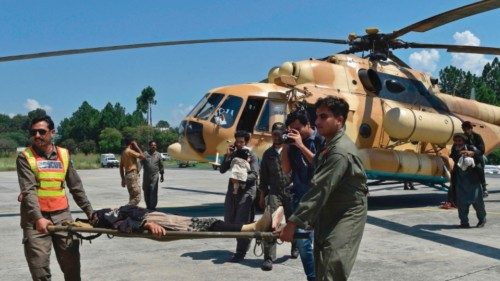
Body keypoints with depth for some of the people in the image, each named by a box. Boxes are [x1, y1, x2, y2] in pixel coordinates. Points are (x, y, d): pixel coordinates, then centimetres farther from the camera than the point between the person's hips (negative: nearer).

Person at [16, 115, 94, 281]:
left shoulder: (64, 155, 9)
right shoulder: (25, 158, -1)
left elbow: (76, 187, 13)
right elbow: (28, 191, -14)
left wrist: (90, 211, 9)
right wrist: (38, 218, -27)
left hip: (62, 215, 3)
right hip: (36, 218, -3)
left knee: (72, 266, 7)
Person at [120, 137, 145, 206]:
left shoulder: (123, 152, 16)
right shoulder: (129, 151, -11)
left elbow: (121, 167, 18)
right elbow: (142, 156, -14)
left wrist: (123, 179, 21)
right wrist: (137, 147, -5)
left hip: (127, 175, 10)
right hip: (133, 175, -10)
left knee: (132, 197, 15)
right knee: (137, 197, -11)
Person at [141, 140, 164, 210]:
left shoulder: (158, 155, 6)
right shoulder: (145, 154, 2)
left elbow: (161, 165, 12)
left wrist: (162, 175, 13)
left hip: (155, 175, -1)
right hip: (146, 175, 1)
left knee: (153, 191, -9)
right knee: (146, 191, 7)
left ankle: (153, 206, -6)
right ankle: (148, 205, 20)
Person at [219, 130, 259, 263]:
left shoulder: (252, 156, -3)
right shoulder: (233, 154, 12)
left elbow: (254, 174, -12)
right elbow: (222, 170, 6)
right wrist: (228, 155, -5)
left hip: (246, 192, -6)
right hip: (232, 190, 6)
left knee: (242, 223, -6)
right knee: (229, 221, 10)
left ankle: (240, 253, 3)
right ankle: (243, 245, 28)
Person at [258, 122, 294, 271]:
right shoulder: (268, 153, 10)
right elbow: (263, 177, 14)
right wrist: (262, 196, 12)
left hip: (291, 192, -2)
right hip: (274, 192, 2)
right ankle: (269, 257, -7)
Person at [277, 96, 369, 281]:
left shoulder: (341, 151, -23)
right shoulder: (330, 146, 10)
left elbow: (320, 189, -27)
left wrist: (293, 223, -26)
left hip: (346, 217, -10)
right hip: (327, 217, 10)